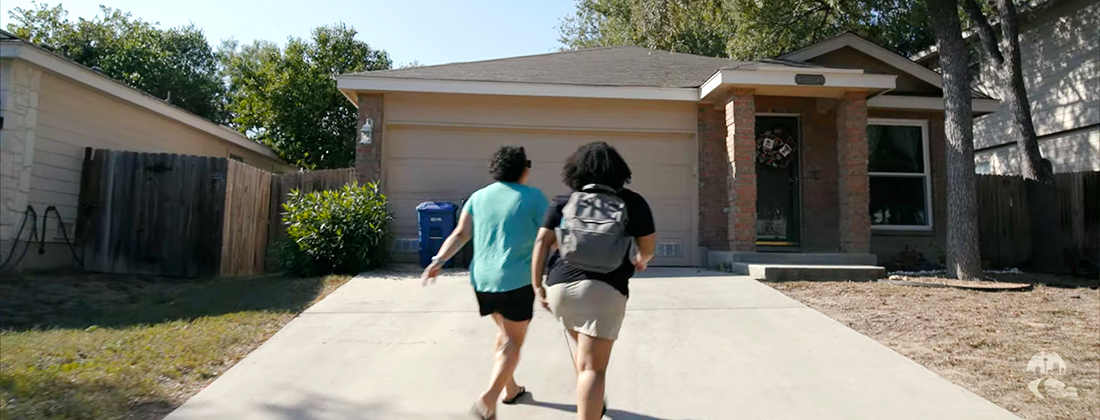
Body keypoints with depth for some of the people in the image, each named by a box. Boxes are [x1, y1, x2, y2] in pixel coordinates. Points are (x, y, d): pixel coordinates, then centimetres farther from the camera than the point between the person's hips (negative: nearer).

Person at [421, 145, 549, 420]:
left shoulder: (479, 196, 9)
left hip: (482, 278, 6)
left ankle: (510, 389, 34)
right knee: (513, 340, 3)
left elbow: (460, 234, 3)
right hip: (516, 280, -6)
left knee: (504, 331, 24)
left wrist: (439, 260, 2)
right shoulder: (534, 197, -4)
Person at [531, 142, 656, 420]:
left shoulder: (564, 203, 13)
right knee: (593, 366, -4)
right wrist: (641, 260, 36)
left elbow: (542, 242, 5)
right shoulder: (632, 202, 9)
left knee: (585, 352, 28)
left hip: (560, 286, 5)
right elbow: (648, 246, 14)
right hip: (604, 289, -4)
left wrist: (537, 286, 8)